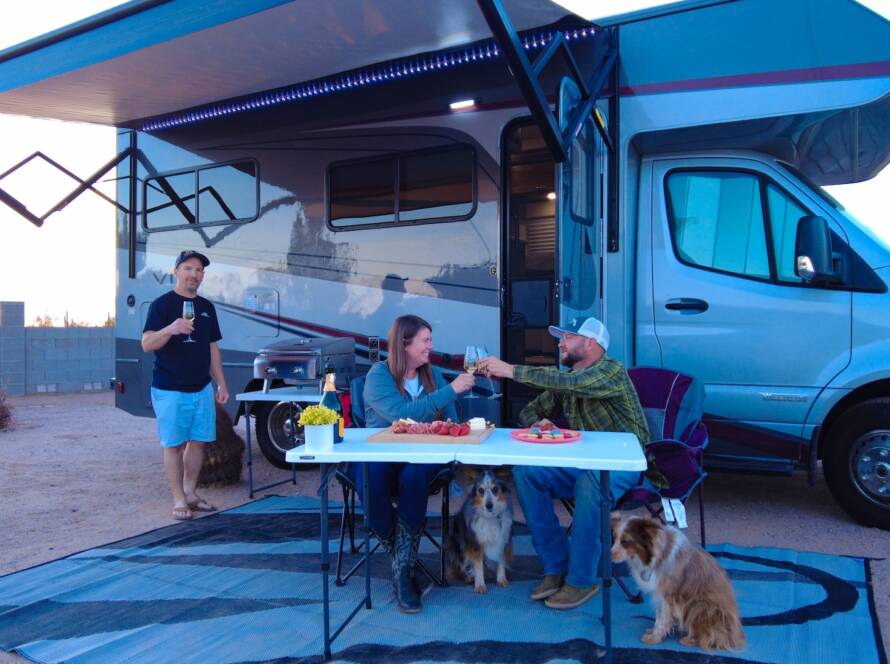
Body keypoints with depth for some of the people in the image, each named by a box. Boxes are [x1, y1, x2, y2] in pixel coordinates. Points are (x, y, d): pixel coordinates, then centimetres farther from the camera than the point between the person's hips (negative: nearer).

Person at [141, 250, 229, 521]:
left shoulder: (207, 307, 12)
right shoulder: (162, 304, -6)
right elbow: (147, 344, -14)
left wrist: (221, 384, 11)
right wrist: (170, 329, -33)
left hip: (202, 389, 6)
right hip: (170, 390, -5)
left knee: (198, 441, 10)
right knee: (174, 445, 2)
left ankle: (190, 493, 23)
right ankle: (179, 500, 11)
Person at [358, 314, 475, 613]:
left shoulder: (433, 374, 12)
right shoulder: (379, 375, -4)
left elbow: (451, 422, 11)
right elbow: (401, 414, -21)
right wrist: (451, 390, -20)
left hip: (421, 458, 2)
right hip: (379, 457, -2)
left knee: (413, 476, -34)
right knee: (370, 481, -36)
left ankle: (403, 570, -21)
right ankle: (403, 563, -11)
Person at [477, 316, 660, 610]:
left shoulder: (612, 370, -13)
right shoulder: (565, 380, 8)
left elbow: (568, 382, -32)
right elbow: (530, 411, 17)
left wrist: (511, 370, -30)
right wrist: (538, 423, -8)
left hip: (621, 467, -6)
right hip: (582, 464, 7)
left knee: (592, 479, -39)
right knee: (525, 472, -16)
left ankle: (581, 580, -22)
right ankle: (556, 567, -9)